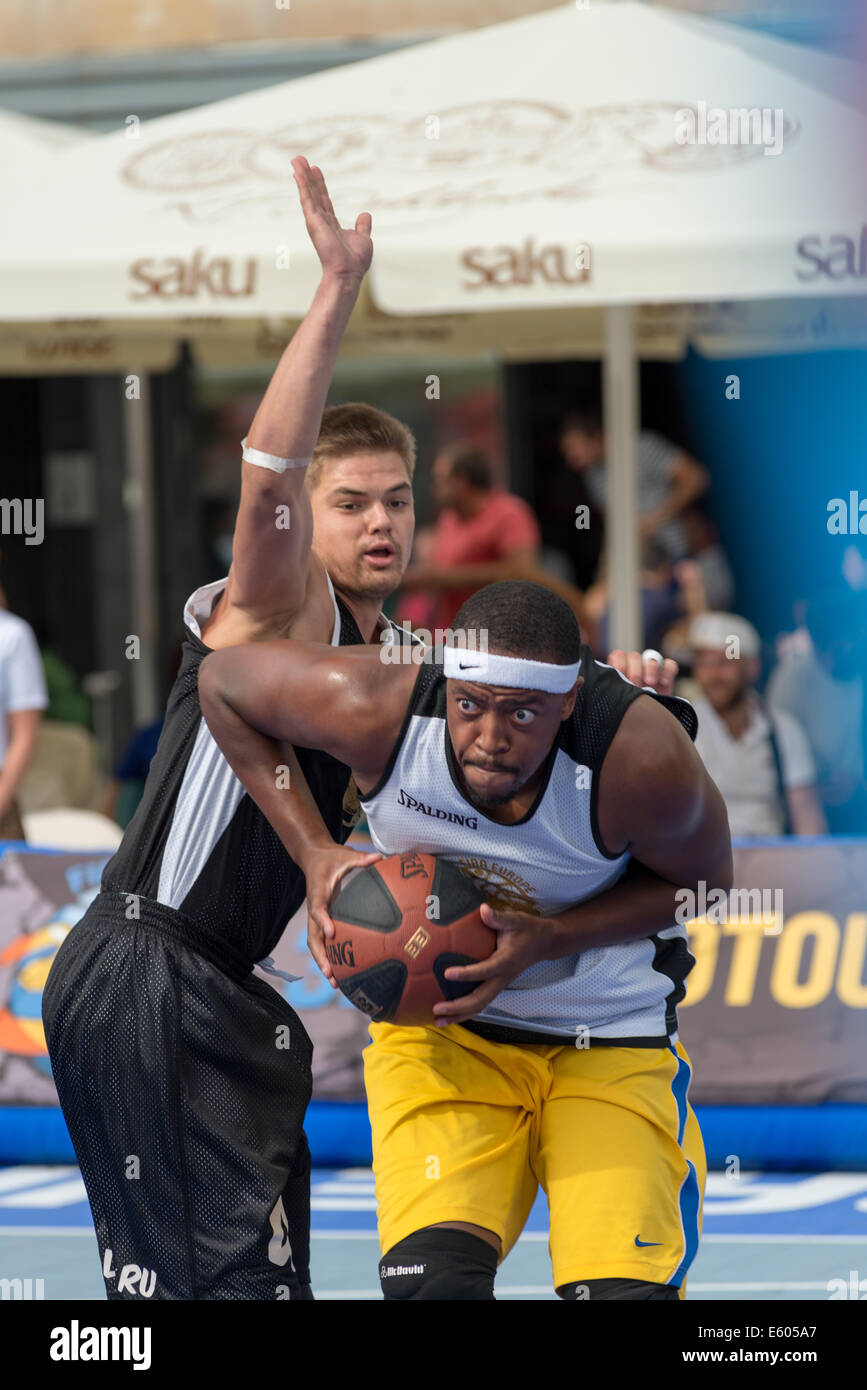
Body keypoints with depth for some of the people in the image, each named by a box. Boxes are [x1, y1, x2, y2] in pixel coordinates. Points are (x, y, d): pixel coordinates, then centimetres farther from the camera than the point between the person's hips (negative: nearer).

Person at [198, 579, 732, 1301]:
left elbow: (705, 879, -7)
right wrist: (313, 852, -13)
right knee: (438, 1275, -22)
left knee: (625, 1291, -18)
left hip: (614, 1039, -1)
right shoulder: (375, 707, -25)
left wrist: (547, 939, -22)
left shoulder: (642, 755, -28)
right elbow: (221, 677, -5)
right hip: (440, 1026, 1)